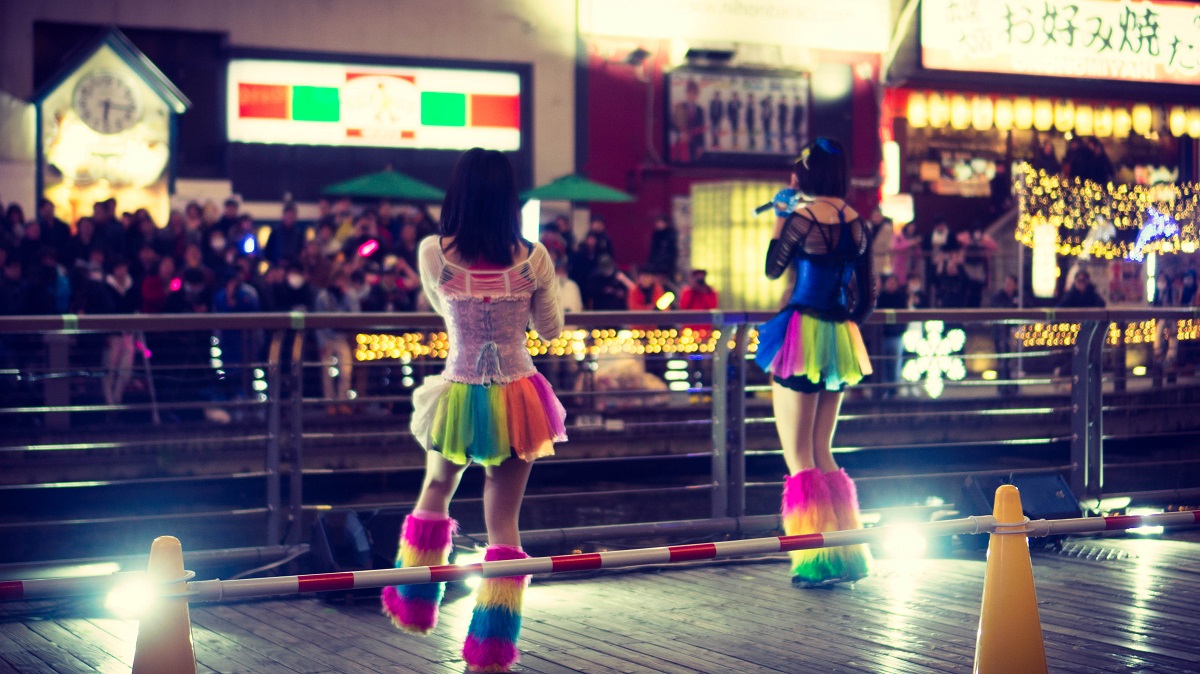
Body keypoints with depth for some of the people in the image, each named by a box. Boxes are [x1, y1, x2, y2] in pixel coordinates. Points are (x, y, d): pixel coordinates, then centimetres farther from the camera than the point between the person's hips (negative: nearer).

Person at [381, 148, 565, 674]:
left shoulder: (433, 254, -9)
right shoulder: (532, 259, -8)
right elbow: (551, 329, 6)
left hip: (458, 397, 0)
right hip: (516, 398, 0)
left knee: (436, 490, 27)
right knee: (504, 521, 7)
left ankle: (412, 606, 37)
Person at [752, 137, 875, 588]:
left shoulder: (803, 217, -13)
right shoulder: (857, 222, 7)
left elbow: (773, 269, 0)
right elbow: (868, 293, 12)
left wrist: (778, 222, 12)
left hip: (802, 336, -7)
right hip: (839, 341, 7)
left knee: (798, 457, 0)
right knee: (822, 452, 16)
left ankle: (818, 562, -2)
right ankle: (845, 555, 16)